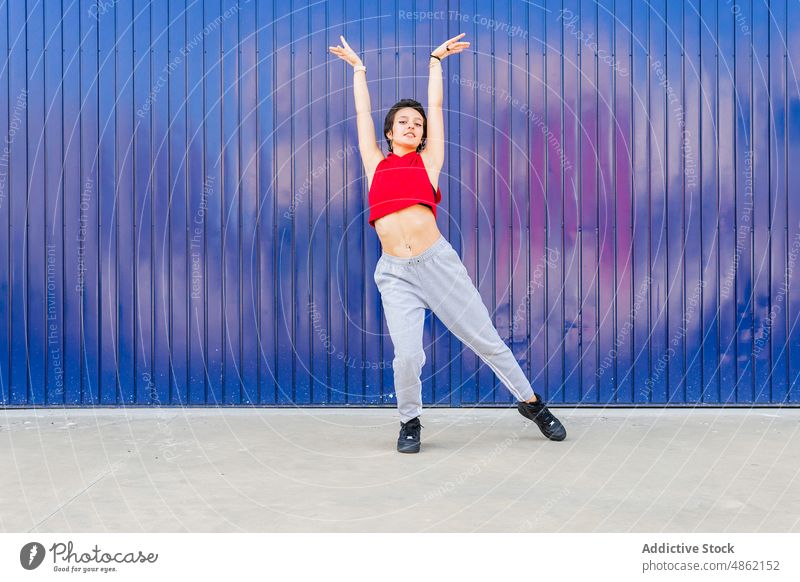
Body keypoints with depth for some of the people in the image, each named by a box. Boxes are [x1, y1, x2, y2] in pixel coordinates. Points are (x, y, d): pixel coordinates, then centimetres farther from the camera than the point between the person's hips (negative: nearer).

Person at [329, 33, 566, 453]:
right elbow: (362, 113, 25)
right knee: (407, 355, -14)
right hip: (394, 274, 0)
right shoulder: (376, 165, 15)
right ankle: (410, 422, 13)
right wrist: (358, 68, 36)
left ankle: (531, 402, 24)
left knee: (486, 340, 5)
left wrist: (436, 60, 33)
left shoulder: (428, 161, 13)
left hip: (438, 262, 0)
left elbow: (435, 106, 22)